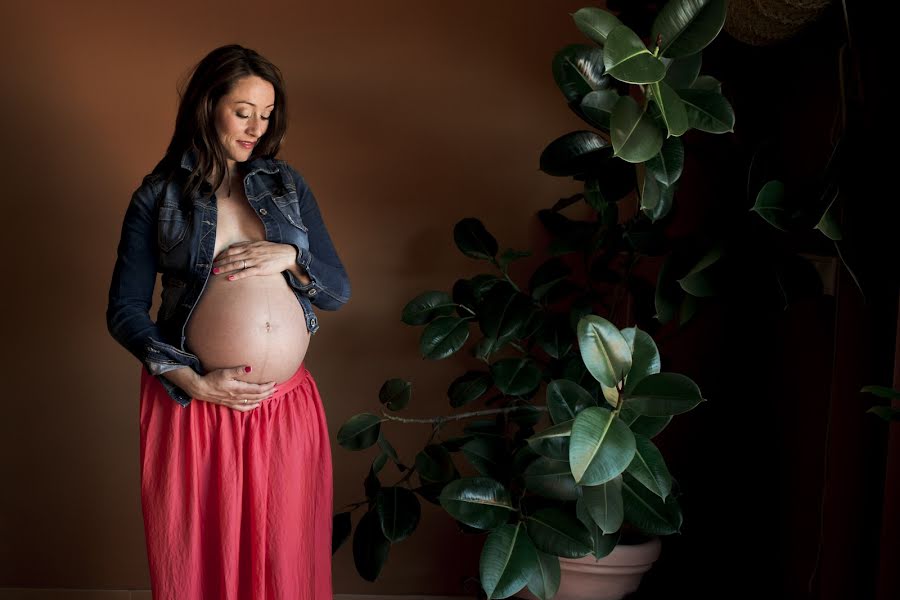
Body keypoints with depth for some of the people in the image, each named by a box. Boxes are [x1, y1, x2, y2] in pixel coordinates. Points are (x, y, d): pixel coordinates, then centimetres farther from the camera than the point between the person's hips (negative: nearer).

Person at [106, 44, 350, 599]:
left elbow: (340, 292, 10)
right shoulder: (158, 196, 2)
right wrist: (193, 382, -13)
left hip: (289, 409, 2)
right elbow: (124, 310, -2)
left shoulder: (287, 185, 10)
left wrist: (291, 257, -9)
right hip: (195, 407, -2)